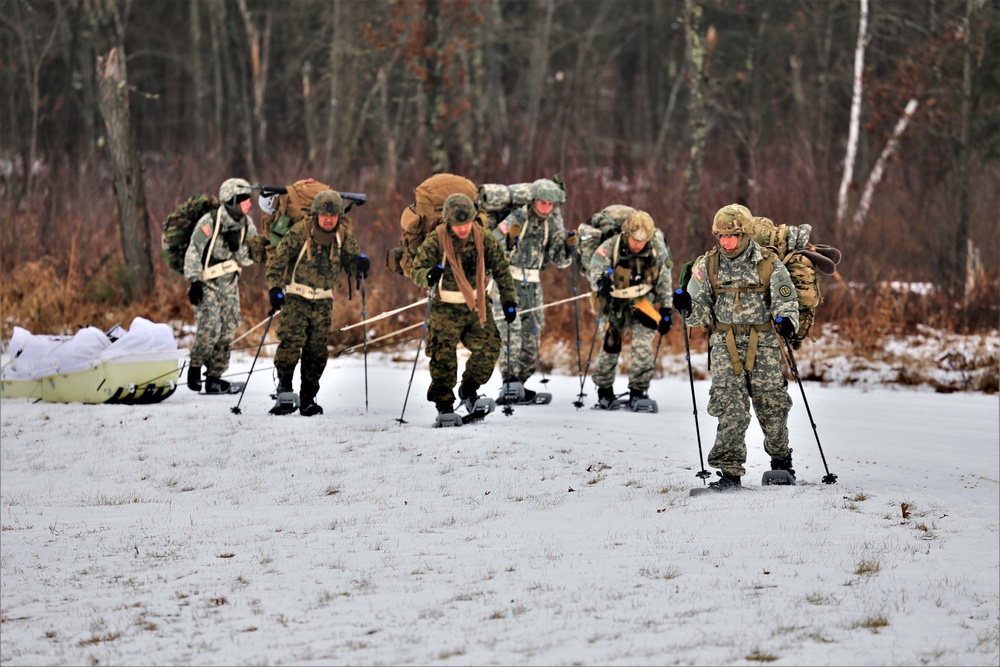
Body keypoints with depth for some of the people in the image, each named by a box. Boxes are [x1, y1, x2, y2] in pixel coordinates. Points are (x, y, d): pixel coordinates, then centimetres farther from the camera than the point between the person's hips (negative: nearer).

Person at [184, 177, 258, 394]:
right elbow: (193, 252, -14)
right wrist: (194, 282, -18)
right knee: (209, 327, -17)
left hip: (229, 282, 6)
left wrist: (238, 248, -16)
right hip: (207, 281, -6)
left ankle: (214, 377, 9)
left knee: (229, 328, 1)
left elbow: (248, 259, 5)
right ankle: (195, 367, 6)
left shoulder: (246, 225, 2)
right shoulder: (210, 222, -16)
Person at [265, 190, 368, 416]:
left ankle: (308, 398, 10)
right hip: (296, 297, -3)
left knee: (317, 350, 1)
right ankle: (284, 387, -1)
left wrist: (360, 264, -14)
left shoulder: (344, 236, -1)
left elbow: (350, 261, 10)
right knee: (291, 341, -17)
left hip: (323, 300, 3)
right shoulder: (299, 232, -12)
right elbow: (277, 260, -6)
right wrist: (274, 288, -16)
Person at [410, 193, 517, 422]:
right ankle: (444, 405, 3)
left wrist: (509, 300, 1)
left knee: (489, 348, -7)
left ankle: (468, 390, 16)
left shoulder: (484, 239, -4)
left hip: (478, 306, 3)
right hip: (447, 308, -2)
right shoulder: (435, 241, -12)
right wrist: (428, 275, -34)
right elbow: (416, 271, -10)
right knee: (443, 356, -7)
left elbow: (501, 269, 6)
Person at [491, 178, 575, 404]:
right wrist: (509, 239, -35)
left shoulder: (553, 224, 4)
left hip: (532, 284, 6)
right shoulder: (516, 218, -13)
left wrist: (569, 247, -11)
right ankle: (510, 386, -19)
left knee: (532, 338, 6)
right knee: (511, 336, -16)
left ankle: (518, 386, 15)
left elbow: (559, 261, 7)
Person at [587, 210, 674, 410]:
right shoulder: (609, 248, -23)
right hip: (615, 302, 0)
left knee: (643, 345, -17)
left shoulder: (658, 250, -14)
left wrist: (666, 311, 3)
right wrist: (601, 281, -51)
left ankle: (638, 391, -7)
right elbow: (595, 272, -27)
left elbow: (664, 282, -1)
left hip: (642, 302, 1)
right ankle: (604, 392, 26)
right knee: (610, 347, 5)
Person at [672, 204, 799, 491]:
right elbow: (700, 313, 8)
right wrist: (686, 307, -15)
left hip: (763, 343, -1)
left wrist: (786, 319, -20)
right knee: (731, 408, -12)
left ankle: (781, 459, 30)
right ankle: (729, 471, -9)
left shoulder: (769, 264, -1)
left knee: (771, 405, 4)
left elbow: (786, 301, 2)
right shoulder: (707, 265, 5)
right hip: (725, 343, 1)